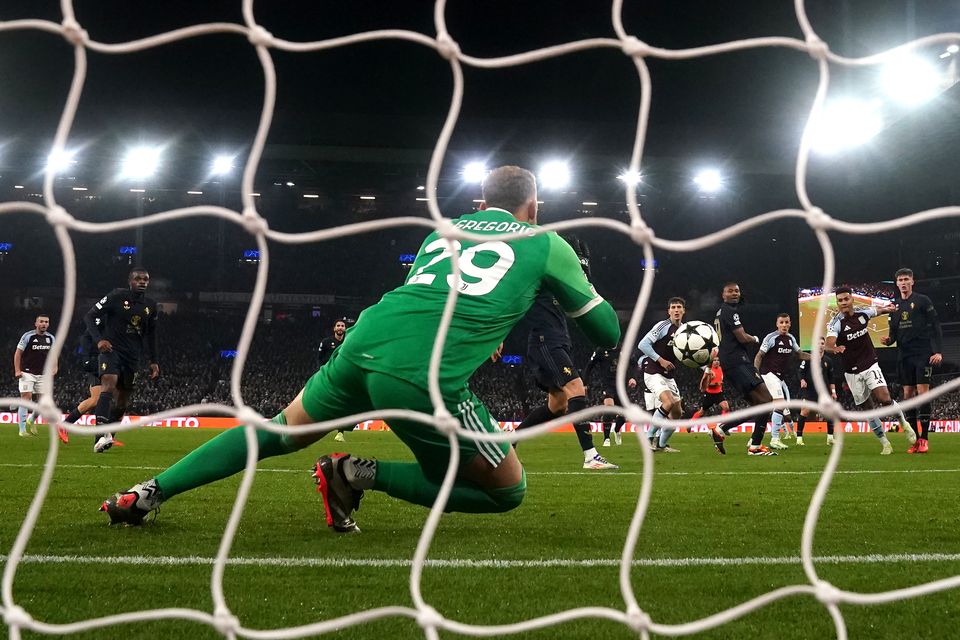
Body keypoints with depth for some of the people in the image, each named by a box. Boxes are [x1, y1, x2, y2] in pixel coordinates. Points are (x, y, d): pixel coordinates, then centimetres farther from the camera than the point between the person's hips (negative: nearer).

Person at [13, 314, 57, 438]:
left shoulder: (51, 338, 8)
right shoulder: (28, 336, -6)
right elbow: (18, 353, -3)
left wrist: (54, 367, 4)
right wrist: (17, 370, -11)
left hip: (43, 374, 5)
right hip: (27, 373, -5)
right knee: (26, 398, -13)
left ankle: (31, 420, 28)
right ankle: (22, 429, -12)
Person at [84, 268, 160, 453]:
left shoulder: (150, 306, 11)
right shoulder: (117, 296, -5)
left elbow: (150, 336, 24)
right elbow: (90, 316, -5)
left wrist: (153, 361, 17)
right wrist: (99, 340, -19)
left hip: (132, 356, 6)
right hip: (111, 349, -6)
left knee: (122, 399, 6)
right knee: (109, 383, -29)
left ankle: (104, 439, 18)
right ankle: (101, 434, -44)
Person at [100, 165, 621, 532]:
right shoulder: (546, 243, 14)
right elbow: (608, 332, 21)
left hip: (365, 343, 6)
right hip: (423, 379, -6)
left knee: (280, 431, 29)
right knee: (509, 491, 11)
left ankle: (148, 494, 19)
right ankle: (361, 475, -2)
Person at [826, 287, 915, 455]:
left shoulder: (863, 313, -3)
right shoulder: (836, 323, -16)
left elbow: (877, 310, 23)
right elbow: (828, 344, -36)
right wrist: (834, 348, -55)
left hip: (870, 366, 1)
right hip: (852, 373, -1)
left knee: (884, 399, -18)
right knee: (868, 409, 4)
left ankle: (904, 423, 9)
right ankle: (885, 444, 17)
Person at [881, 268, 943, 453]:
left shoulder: (922, 301, -1)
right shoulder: (895, 306, 15)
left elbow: (935, 326, -5)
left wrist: (938, 351, -14)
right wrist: (889, 339, -4)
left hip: (923, 354, -5)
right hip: (904, 355, 5)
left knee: (923, 392, -10)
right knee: (908, 394, 2)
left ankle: (924, 439, -8)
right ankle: (914, 439, 5)